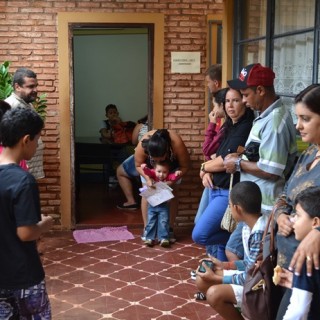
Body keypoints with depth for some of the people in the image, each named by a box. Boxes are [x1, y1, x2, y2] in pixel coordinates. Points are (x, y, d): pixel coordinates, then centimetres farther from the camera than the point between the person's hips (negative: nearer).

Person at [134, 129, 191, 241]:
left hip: (172, 167, 0)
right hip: (149, 167, 0)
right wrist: (147, 178, -38)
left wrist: (173, 180, -40)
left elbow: (185, 166, -27)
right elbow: (138, 165, -22)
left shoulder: (177, 144, -42)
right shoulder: (142, 145, -40)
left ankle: (170, 228, 4)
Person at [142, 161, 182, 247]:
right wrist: (144, 168, -44)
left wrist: (177, 174, -46)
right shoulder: (153, 174, -4)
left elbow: (174, 177, -22)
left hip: (164, 205, -1)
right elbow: (148, 172, -20)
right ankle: (150, 238, 10)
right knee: (151, 222, 4)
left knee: (163, 222, -5)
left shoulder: (168, 177, -6)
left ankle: (164, 238, -2)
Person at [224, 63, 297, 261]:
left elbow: (271, 171, -26)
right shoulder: (269, 114, 11)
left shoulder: (274, 121, -22)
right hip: (258, 201, 10)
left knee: (233, 251, -3)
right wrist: (242, 156, 6)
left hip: (263, 206, -10)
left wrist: (239, 164, -12)